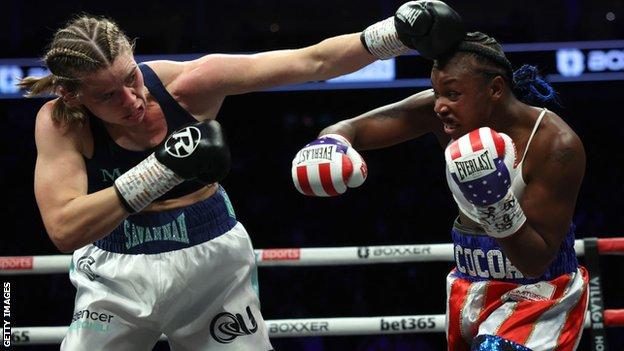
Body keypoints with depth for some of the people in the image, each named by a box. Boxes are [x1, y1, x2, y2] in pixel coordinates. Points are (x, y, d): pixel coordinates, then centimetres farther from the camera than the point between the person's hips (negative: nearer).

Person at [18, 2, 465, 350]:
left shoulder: (186, 84, -19)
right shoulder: (59, 124, -20)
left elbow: (311, 62, -16)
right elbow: (63, 229, -31)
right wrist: (163, 168, -37)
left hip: (211, 262, 1)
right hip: (116, 276, -1)